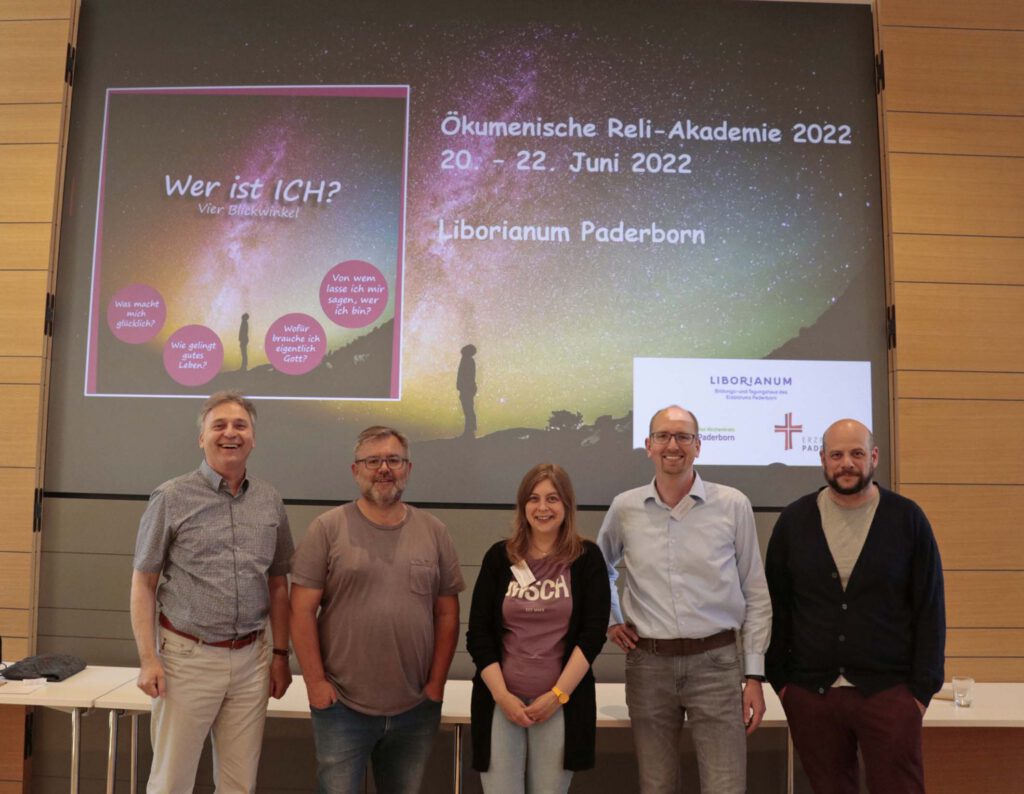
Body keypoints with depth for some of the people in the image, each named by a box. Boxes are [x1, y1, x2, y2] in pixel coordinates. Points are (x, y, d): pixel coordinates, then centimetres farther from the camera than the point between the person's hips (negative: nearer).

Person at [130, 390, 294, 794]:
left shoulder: (270, 502, 6)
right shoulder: (172, 497, -5)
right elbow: (143, 583, -3)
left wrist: (280, 654, 9)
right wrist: (148, 659, -9)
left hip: (250, 660, 3)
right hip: (187, 657, -3)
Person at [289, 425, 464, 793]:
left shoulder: (434, 532, 3)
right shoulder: (327, 529, -4)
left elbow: (447, 614, 6)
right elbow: (302, 612, -5)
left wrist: (437, 683, 1)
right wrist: (315, 682, -8)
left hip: (417, 709, 3)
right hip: (341, 706, -2)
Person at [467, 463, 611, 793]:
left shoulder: (587, 558, 1)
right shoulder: (499, 557, 4)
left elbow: (593, 633, -4)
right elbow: (477, 634, 2)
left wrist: (558, 694, -10)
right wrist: (501, 694, -7)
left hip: (562, 701, -1)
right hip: (501, 700, 1)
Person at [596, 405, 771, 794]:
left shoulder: (733, 505, -4)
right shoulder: (624, 508, 1)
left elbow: (756, 595, 1)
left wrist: (755, 674, -1)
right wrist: (610, 621, 9)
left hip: (715, 662, -1)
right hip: (648, 664, 2)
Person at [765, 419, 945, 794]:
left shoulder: (907, 518, 0)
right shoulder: (793, 521, 3)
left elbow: (930, 609, 1)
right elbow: (776, 606, 7)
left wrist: (923, 686, -3)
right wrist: (779, 678, 3)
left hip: (889, 691, -1)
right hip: (810, 692, 2)